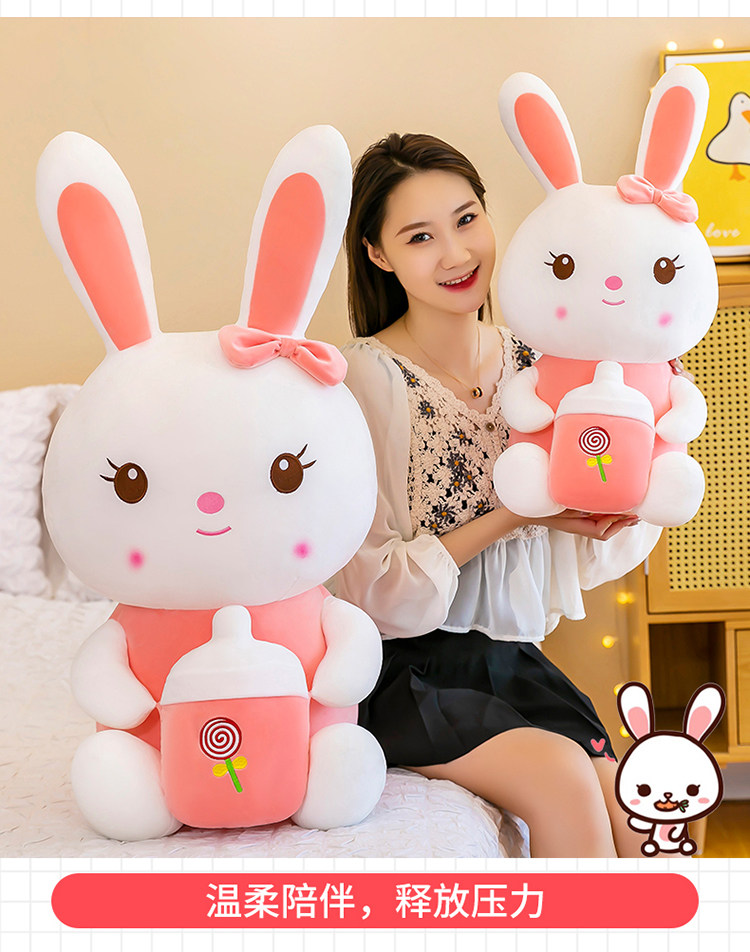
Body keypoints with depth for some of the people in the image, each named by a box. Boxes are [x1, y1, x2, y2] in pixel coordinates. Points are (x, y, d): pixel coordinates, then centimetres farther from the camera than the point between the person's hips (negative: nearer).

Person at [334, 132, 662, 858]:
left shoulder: (529, 363, 4)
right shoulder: (369, 376, -13)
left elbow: (583, 558, 9)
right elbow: (371, 587, -15)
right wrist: (514, 515, -19)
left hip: (513, 658, 5)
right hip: (406, 670, -4)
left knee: (635, 832, -13)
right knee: (559, 774, -25)